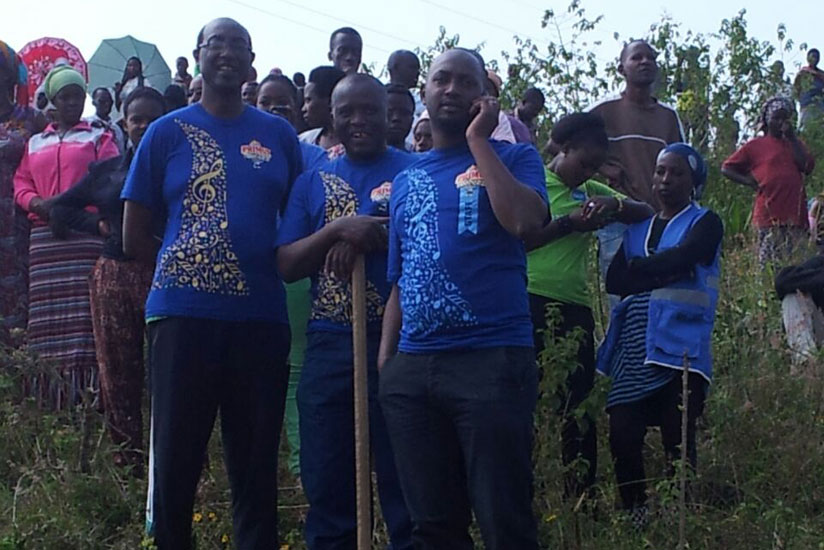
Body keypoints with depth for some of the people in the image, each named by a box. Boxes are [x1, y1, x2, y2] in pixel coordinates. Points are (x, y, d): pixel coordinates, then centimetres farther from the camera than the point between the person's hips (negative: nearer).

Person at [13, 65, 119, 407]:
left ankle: (87, 389, -15)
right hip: (45, 237, 3)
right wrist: (36, 203, -5)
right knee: (47, 314, -3)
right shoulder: (35, 143, 24)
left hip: (85, 234, -3)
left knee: (84, 311, -13)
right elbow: (21, 183, 18)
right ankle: (51, 394, -1)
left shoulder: (99, 137, 14)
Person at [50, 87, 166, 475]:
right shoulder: (106, 171, 16)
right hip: (114, 277, 4)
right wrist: (98, 225, 10)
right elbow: (61, 208, 23)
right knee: (117, 374, 4)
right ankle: (128, 467, 12)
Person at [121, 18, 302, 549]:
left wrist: (271, 269, 0)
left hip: (262, 316, 2)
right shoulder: (167, 132, 4)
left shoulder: (279, 135, 10)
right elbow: (135, 236, 5)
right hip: (183, 314, -1)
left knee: (257, 463, 8)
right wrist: (187, 267, 2)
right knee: (176, 460, 4)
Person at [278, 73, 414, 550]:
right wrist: (338, 230, -9)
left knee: (406, 486, 1)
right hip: (329, 345, 4)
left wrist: (368, 236, -15)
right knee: (327, 490, 10)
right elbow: (286, 265, 6)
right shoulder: (313, 182, 15)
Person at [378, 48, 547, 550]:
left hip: (493, 358, -5)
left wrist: (478, 141, -7)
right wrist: (385, 358, 10)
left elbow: (525, 222, -16)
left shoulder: (513, 158, 6)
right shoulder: (406, 180, 20)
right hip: (411, 367, 5)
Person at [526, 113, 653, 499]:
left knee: (579, 401, 7)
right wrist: (568, 223, -16)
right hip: (532, 302, -6)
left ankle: (581, 493, 14)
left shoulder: (591, 190, 18)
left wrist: (615, 204, -3)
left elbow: (645, 213, 17)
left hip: (575, 306, 6)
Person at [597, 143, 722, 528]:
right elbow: (614, 281, 4)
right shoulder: (637, 229, 18)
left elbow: (678, 259, -16)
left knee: (678, 441, -5)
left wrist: (637, 269, -5)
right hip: (636, 354, 4)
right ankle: (635, 517, 13)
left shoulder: (705, 224, 4)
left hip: (680, 350, -4)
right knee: (623, 435, -5)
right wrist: (665, 273, -9)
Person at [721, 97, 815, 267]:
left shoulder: (795, 143, 19)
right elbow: (726, 168, 10)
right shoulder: (755, 145, 8)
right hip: (769, 213, -4)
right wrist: (749, 181, -3)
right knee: (769, 262, -7)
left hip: (795, 213, 4)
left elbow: (808, 167, 1)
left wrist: (792, 138, 1)